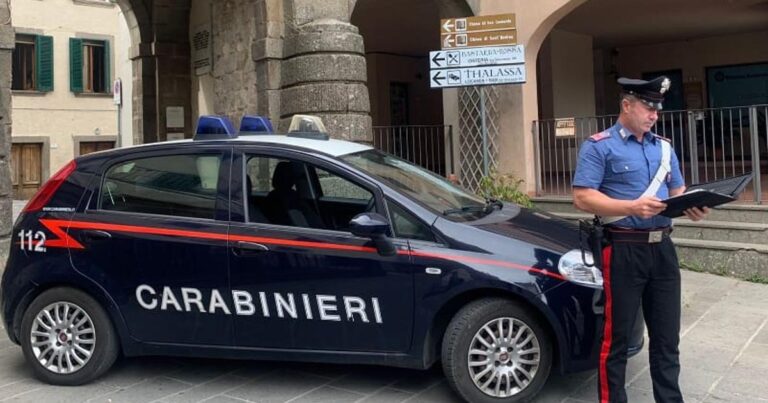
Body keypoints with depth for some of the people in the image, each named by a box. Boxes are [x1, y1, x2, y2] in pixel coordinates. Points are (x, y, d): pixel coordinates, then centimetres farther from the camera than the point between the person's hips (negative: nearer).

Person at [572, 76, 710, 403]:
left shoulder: (663, 147, 15)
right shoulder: (599, 146, -5)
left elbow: (677, 191, 20)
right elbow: (582, 197, -13)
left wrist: (693, 207, -4)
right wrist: (632, 207, -24)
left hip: (663, 248, 6)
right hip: (624, 250, -6)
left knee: (667, 336, 13)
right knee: (616, 337, 3)